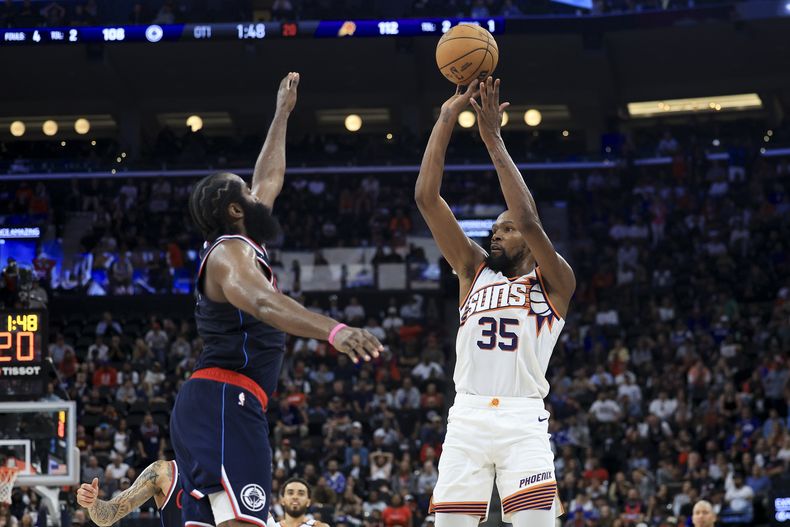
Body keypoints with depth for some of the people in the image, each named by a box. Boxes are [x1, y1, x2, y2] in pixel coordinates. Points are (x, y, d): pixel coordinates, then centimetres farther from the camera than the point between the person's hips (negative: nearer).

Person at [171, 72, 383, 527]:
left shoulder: (238, 246, 21)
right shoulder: (231, 252, -9)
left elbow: (270, 179, 39)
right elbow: (264, 303, -32)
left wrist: (283, 114, 48)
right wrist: (334, 330, -48)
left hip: (209, 404, 11)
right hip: (226, 402, -11)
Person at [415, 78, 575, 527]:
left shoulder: (554, 282, 8)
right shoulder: (475, 270, 19)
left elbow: (530, 222, -11)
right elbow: (427, 198, 10)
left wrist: (494, 140, -9)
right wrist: (447, 119, 3)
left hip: (522, 420, -4)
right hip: (467, 418, 4)